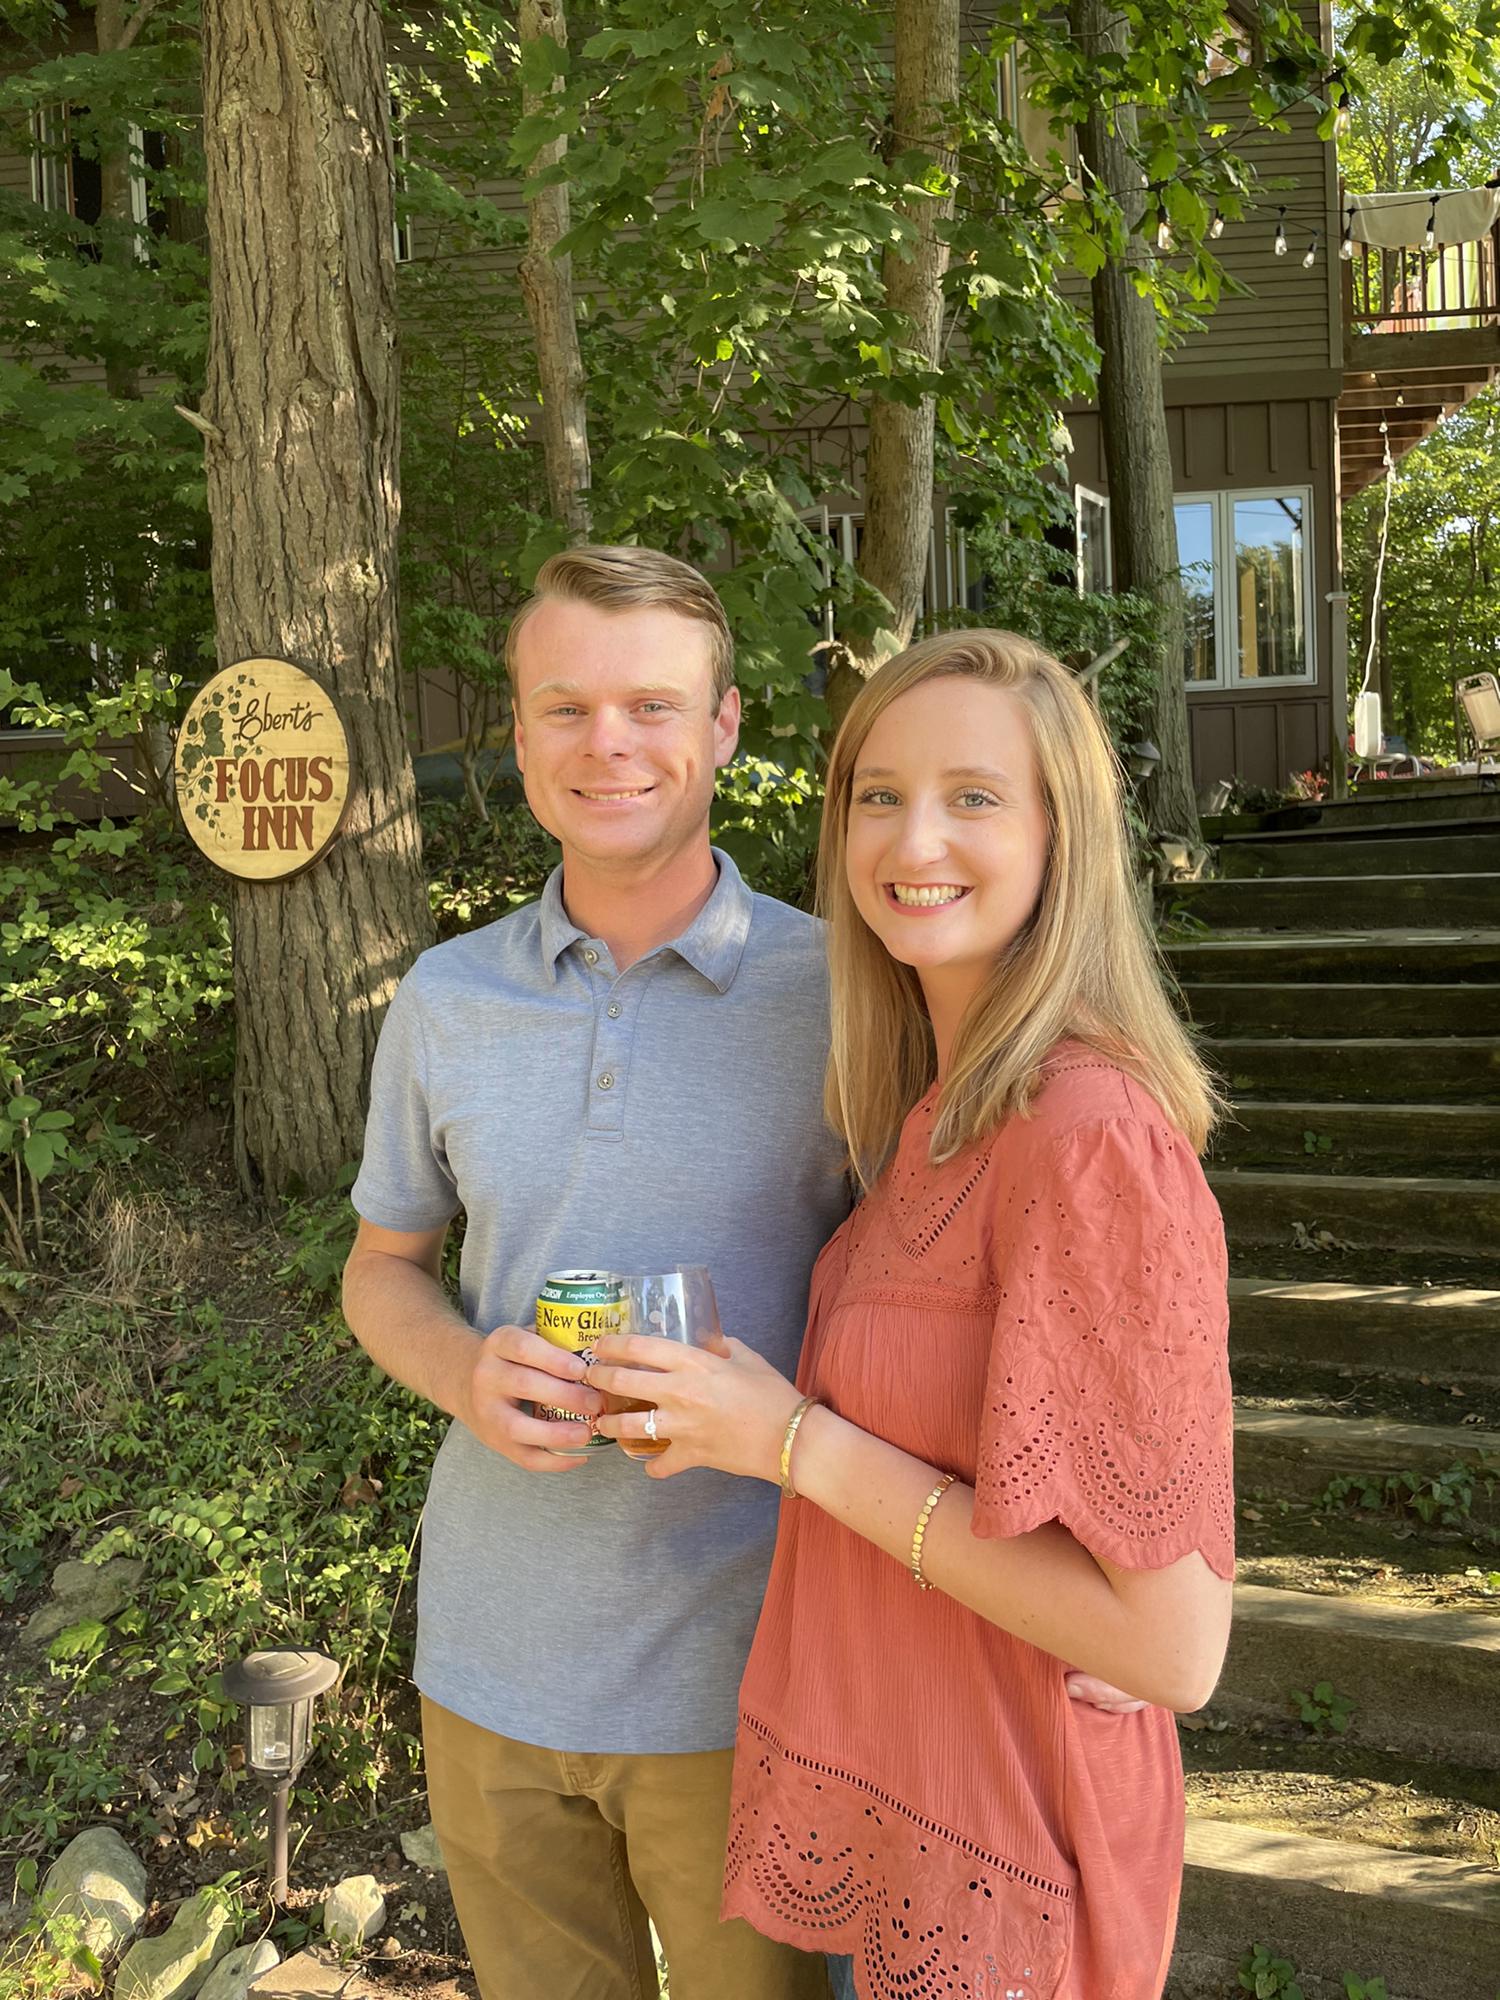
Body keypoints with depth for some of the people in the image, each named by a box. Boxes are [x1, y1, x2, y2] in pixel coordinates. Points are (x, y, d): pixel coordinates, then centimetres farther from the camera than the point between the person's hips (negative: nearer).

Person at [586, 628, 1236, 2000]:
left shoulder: (1093, 1136, -27)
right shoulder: (943, 1111, 1)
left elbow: (1171, 1644, -26)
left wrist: (799, 1442, -23)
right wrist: (729, 1400, -1)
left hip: (996, 1847, -8)